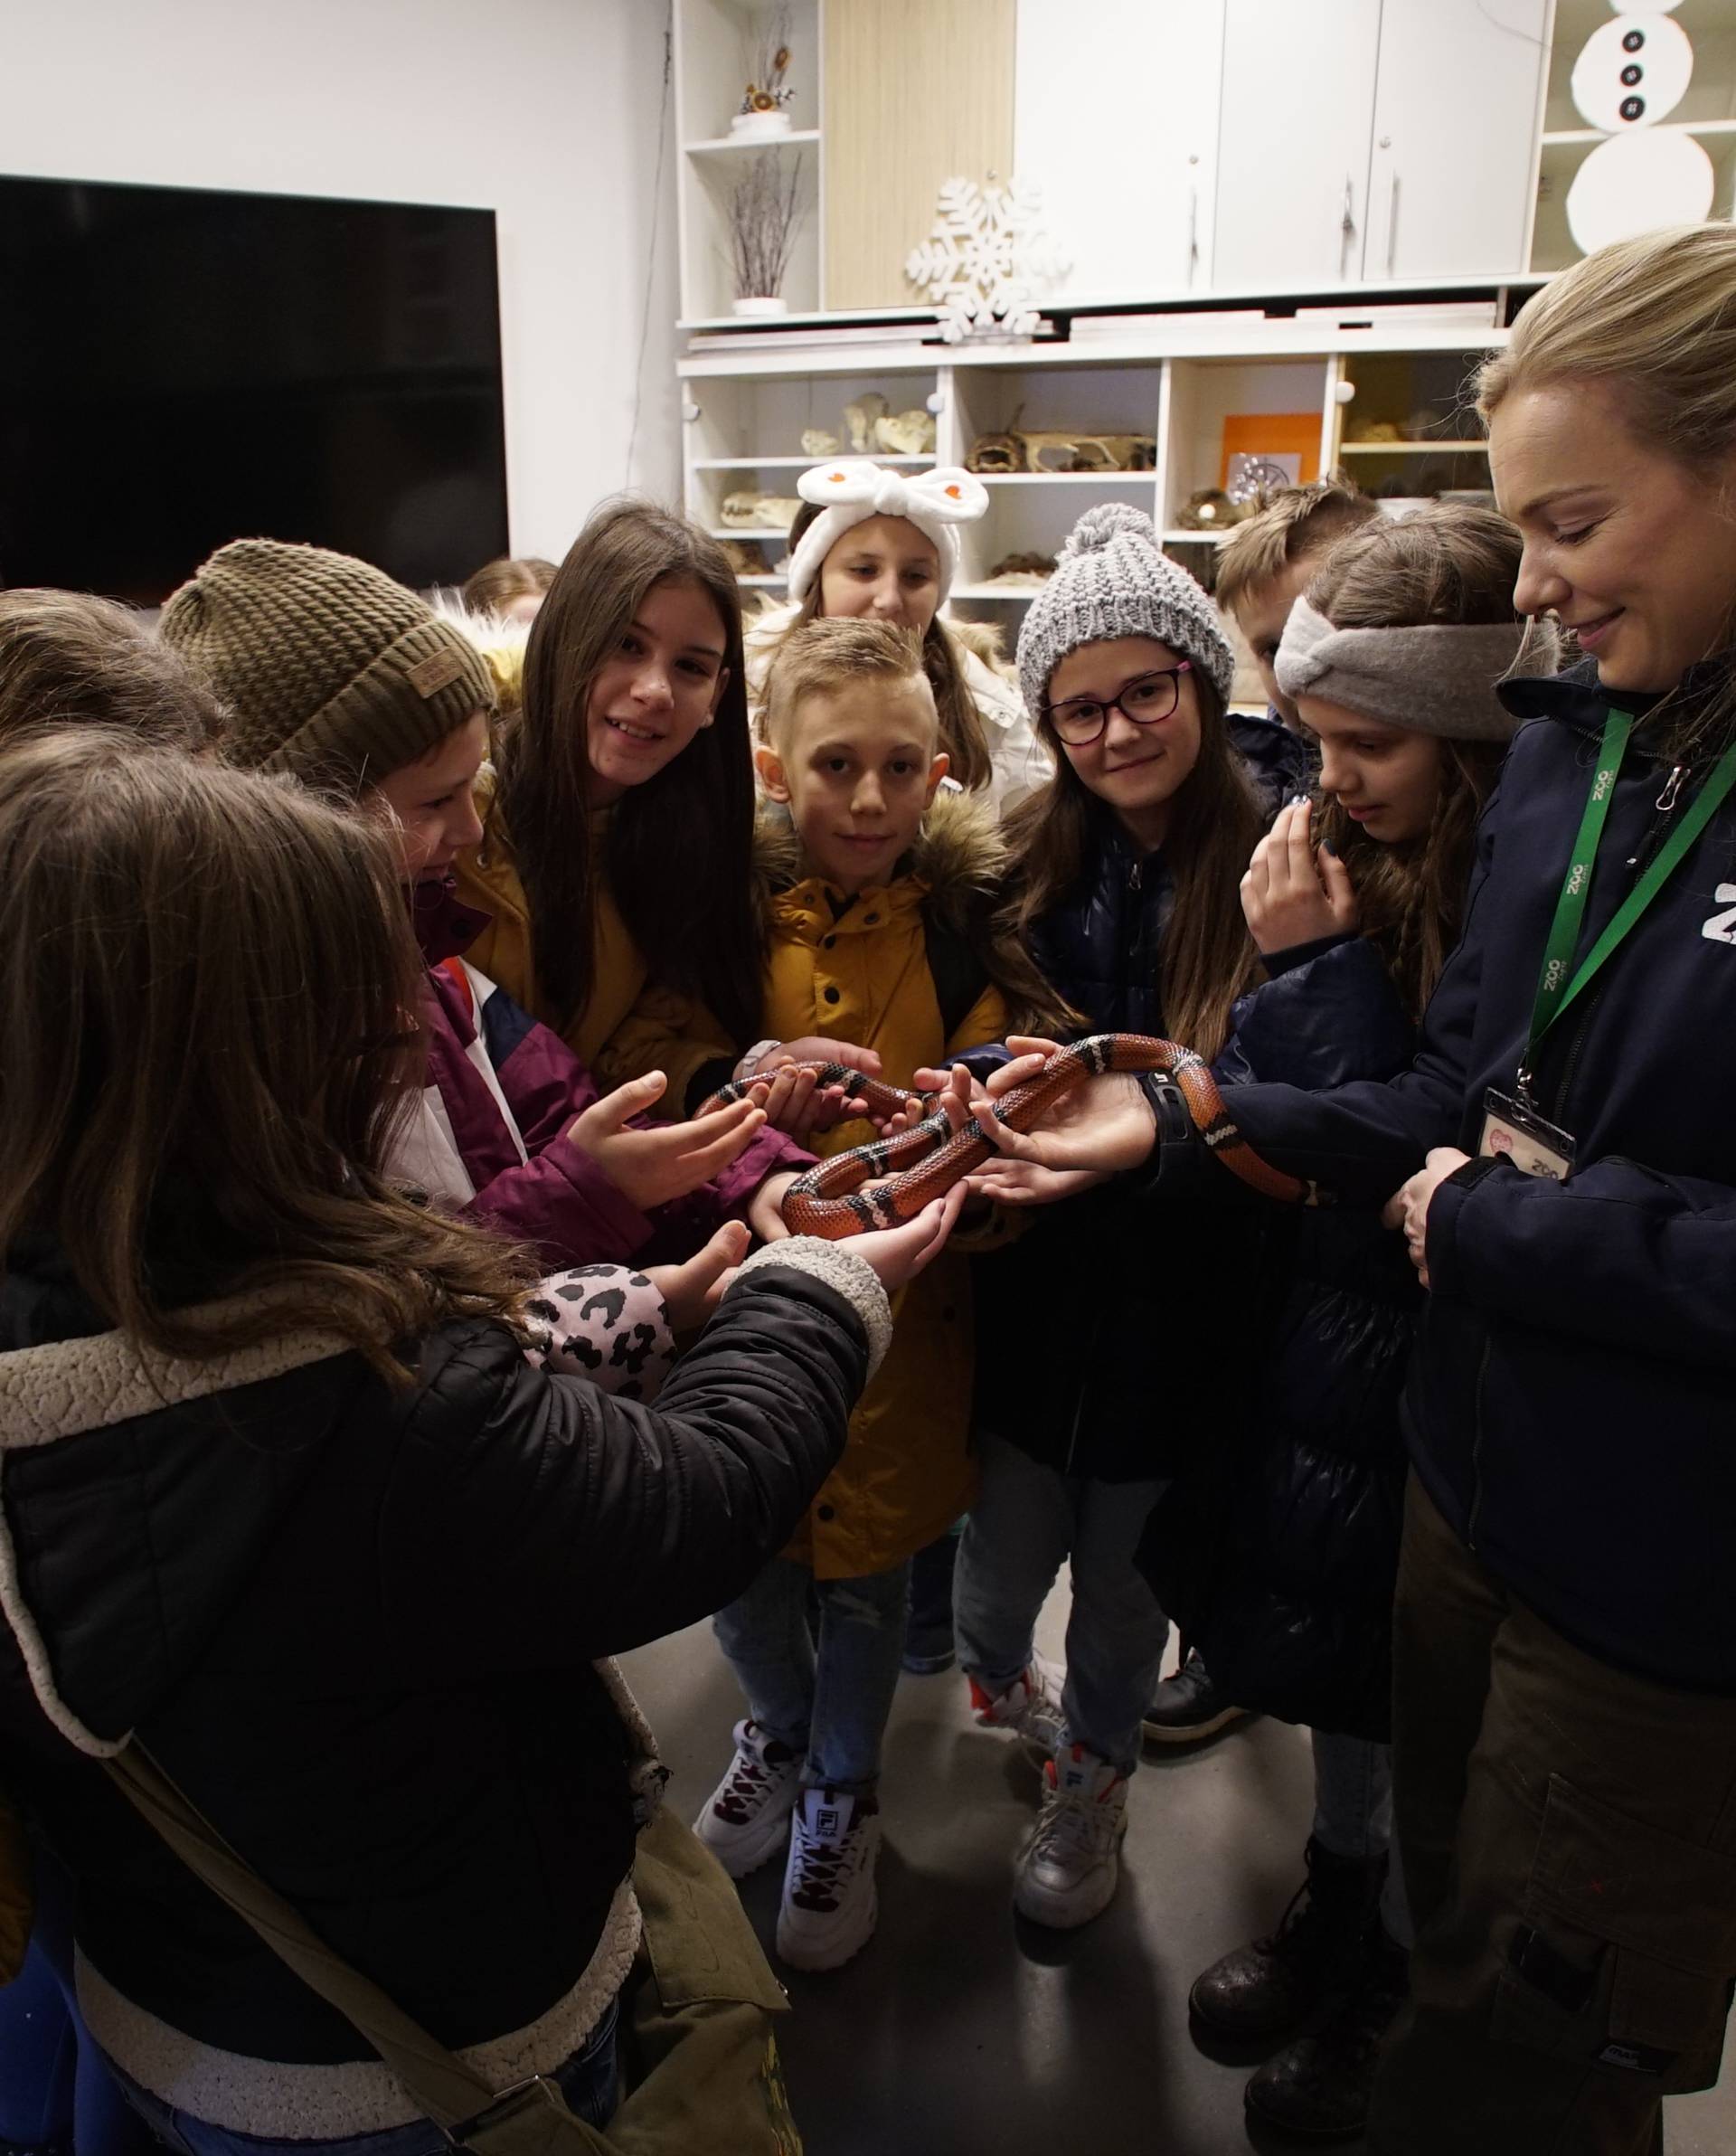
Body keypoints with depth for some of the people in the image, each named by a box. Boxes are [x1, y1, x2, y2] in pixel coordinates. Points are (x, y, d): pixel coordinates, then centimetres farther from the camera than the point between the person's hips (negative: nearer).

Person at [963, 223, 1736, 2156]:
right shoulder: (1572, 741, 0)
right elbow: (1464, 1093, 4)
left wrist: (1496, 1228, -20)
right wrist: (1185, 1123, -7)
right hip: (1478, 1474, 6)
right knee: (1449, 1940, 29)